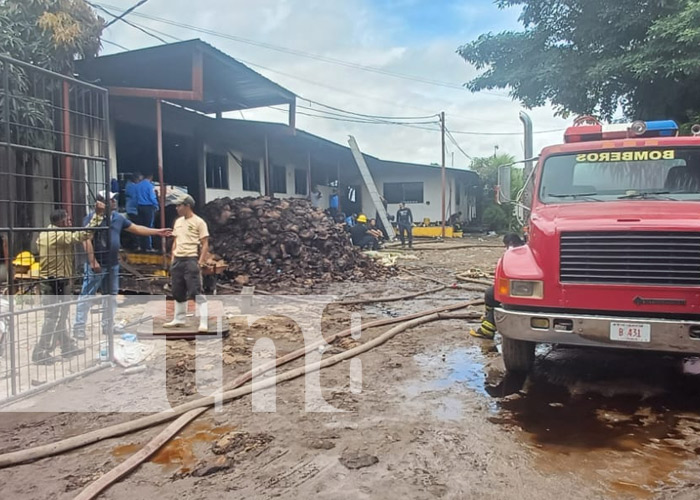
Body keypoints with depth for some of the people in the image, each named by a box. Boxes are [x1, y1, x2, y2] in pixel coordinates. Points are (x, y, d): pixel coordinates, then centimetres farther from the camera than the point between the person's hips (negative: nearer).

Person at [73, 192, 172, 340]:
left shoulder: (117, 217, 10)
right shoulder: (91, 218, -11)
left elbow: (136, 229, 15)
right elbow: (87, 240, -17)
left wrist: (158, 232, 13)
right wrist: (92, 261, -23)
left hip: (113, 264, 7)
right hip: (96, 265, -7)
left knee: (111, 297, 14)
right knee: (87, 297, -3)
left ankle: (107, 326, 25)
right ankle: (79, 328, 3)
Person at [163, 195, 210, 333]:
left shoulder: (198, 222, -7)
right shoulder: (178, 222, 15)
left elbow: (205, 245, -9)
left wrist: (200, 262, -16)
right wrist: (173, 259, 13)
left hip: (191, 260, -8)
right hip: (178, 260, 8)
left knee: (196, 292, -10)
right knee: (178, 292, 15)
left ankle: (204, 323, -9)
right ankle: (179, 319, 28)